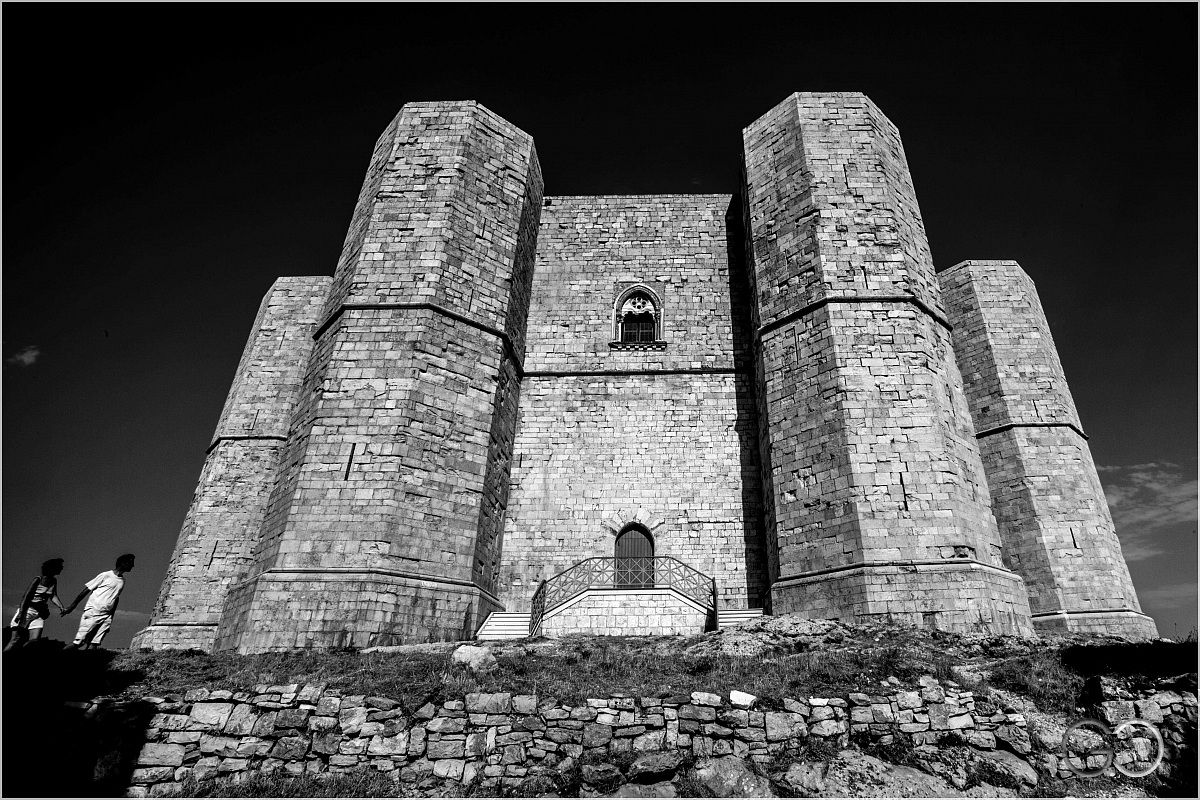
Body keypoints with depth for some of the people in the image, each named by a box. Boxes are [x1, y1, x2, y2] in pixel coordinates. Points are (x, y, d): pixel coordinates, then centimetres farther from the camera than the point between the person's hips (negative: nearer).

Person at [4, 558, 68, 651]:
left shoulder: (54, 582, 6)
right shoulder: (38, 579, -9)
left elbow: (53, 596, -3)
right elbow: (27, 596, -14)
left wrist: (61, 607, -19)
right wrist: (21, 613, -23)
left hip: (40, 614, 4)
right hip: (27, 610, -4)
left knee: (34, 640, -9)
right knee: (16, 639, -7)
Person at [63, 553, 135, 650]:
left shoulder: (122, 581, 13)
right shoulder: (105, 576, -5)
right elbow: (86, 590, -2)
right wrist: (72, 606, -3)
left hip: (106, 616, 5)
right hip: (93, 612, -5)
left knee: (93, 646, -4)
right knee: (78, 642, -8)